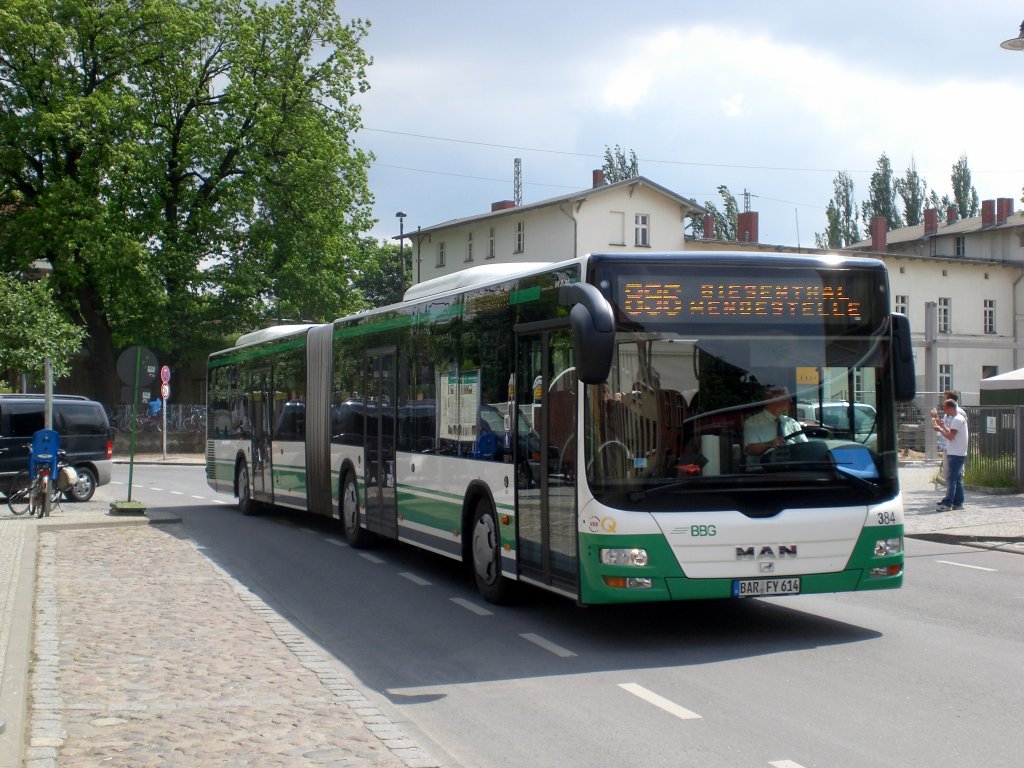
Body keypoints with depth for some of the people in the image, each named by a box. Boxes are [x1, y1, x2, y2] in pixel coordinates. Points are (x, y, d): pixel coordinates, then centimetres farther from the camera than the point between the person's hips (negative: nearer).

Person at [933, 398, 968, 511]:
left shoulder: (957, 419, -14)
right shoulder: (959, 418, 17)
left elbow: (950, 436, -20)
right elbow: (950, 433, 16)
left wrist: (940, 428, -9)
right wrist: (942, 426, 7)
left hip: (955, 454, -10)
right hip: (959, 453, 10)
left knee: (951, 479, -10)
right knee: (957, 479, 11)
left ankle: (947, 503, -12)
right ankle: (958, 503, 14)